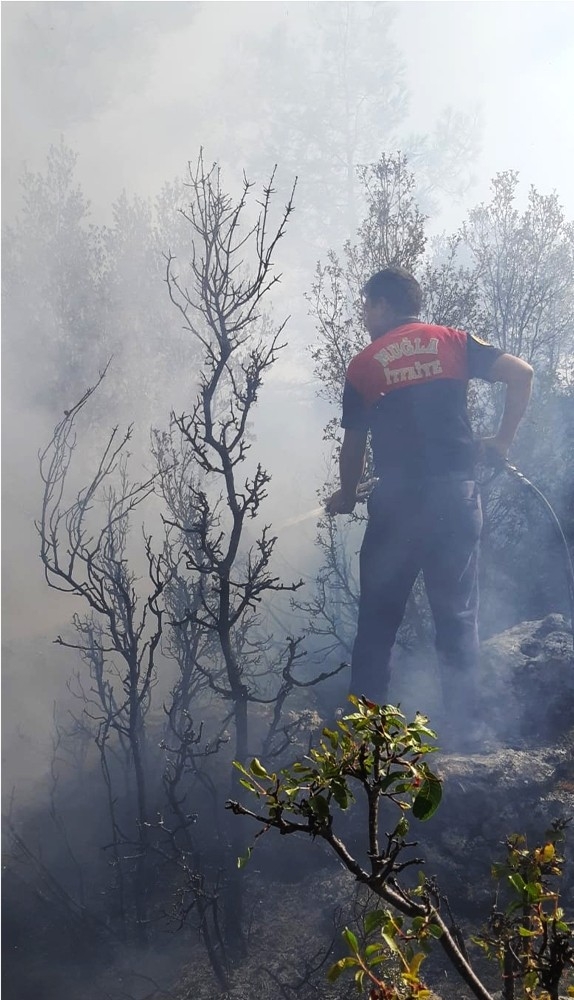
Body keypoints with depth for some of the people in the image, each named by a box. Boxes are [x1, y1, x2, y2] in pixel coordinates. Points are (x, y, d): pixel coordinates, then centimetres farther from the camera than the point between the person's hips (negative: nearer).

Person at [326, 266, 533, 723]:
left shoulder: (363, 365, 4)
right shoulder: (452, 342, 7)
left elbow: (353, 445, 8)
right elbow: (521, 373, -4)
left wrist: (346, 496, 25)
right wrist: (503, 440, 5)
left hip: (396, 499, -1)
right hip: (456, 493, 1)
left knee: (378, 616, 10)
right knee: (458, 613, 9)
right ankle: (460, 722, 11)